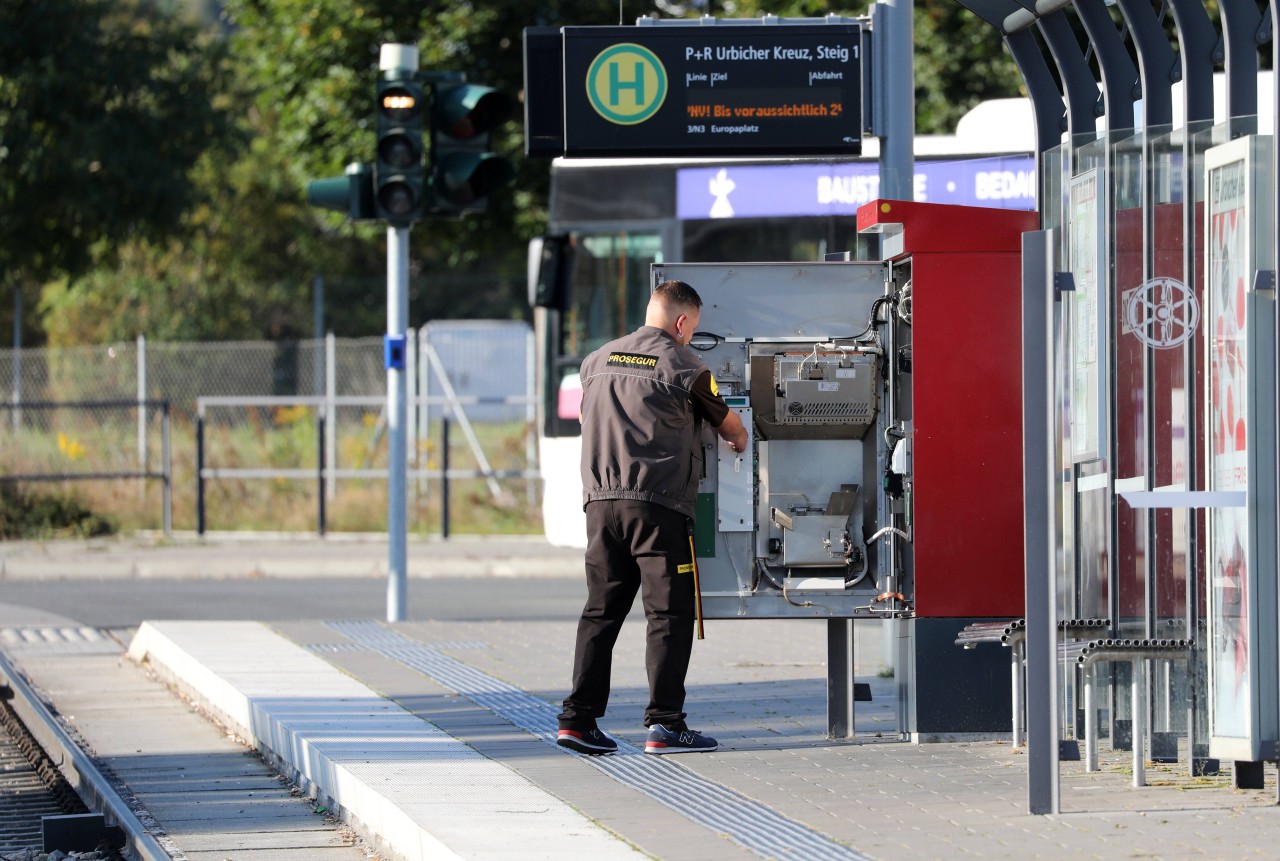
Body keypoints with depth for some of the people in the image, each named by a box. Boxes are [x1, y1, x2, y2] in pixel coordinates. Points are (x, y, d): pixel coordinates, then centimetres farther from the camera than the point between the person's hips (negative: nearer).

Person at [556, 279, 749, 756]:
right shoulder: (681, 364, -2)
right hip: (658, 502, -6)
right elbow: (729, 424, 11)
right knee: (668, 613, -2)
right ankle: (664, 723, -7)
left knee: (600, 610, 10)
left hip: (601, 501, 6)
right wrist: (740, 443, 34)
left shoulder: (597, 360, 14)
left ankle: (578, 718, 5)